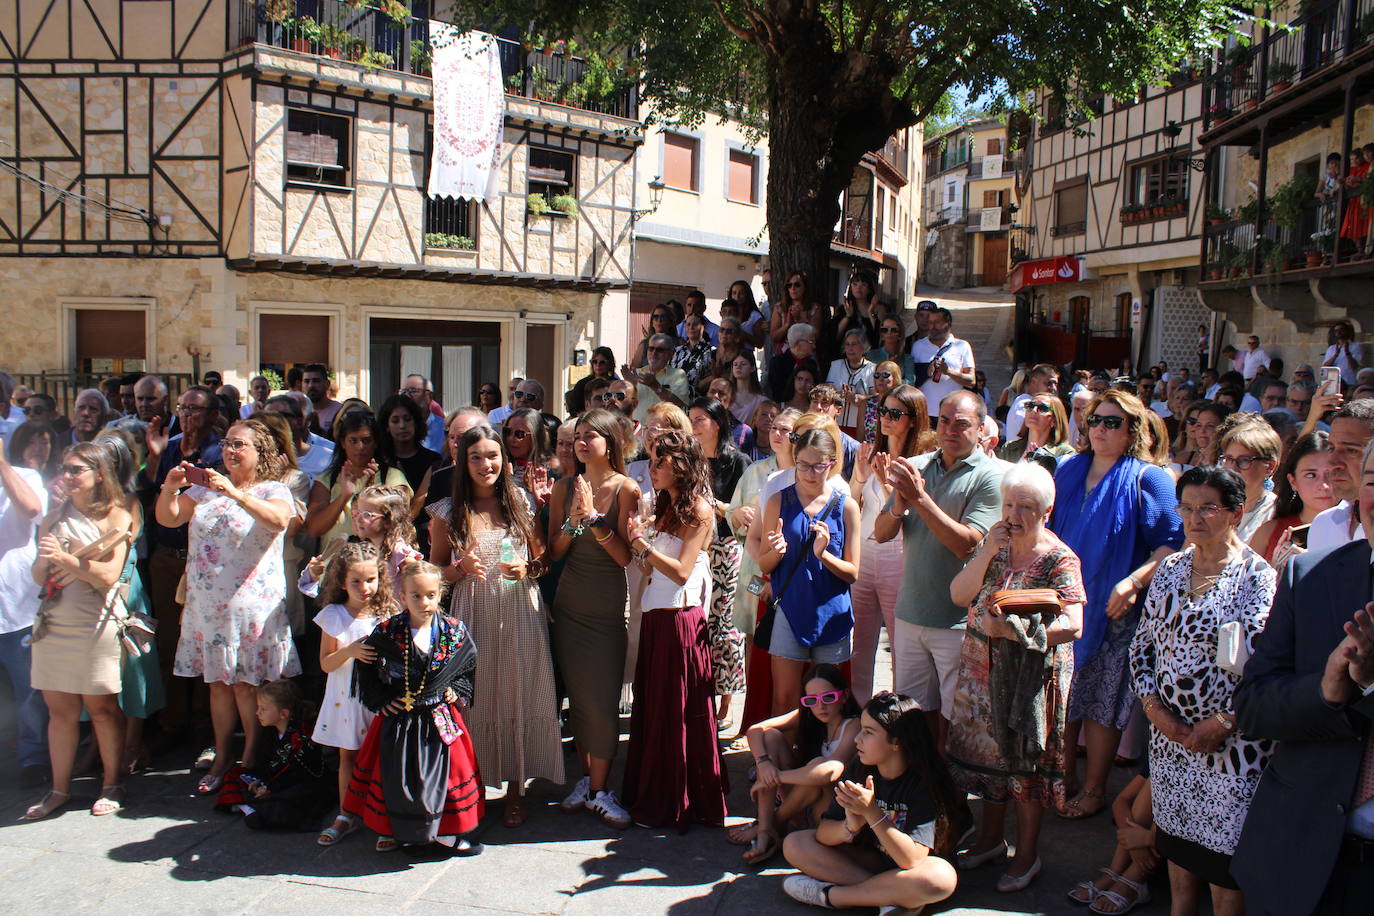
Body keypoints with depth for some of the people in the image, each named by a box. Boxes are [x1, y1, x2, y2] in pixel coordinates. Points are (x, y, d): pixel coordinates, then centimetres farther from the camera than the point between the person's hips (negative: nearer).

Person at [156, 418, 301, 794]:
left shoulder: (273, 491, -4)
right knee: (218, 682, 12)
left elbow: (279, 519, -26)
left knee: (247, 685, -1)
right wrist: (170, 488, -12)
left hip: (251, 605, -5)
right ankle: (221, 758, 22)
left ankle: (251, 763, 12)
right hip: (206, 604, 5)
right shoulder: (207, 488, 13)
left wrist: (236, 494, -37)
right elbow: (168, 519, 8)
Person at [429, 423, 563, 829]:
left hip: (519, 613, 1)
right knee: (476, 697, 1)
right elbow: (435, 570, 7)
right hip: (472, 614, 0)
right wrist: (462, 569, -12)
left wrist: (527, 569, -10)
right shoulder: (448, 511, 3)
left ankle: (515, 788, 16)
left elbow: (544, 559, 10)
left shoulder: (522, 503, 5)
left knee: (518, 696, 3)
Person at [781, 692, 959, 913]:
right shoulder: (858, 770, -8)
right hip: (870, 859, 4)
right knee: (795, 844, -10)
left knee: (942, 877, -39)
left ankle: (828, 894, -22)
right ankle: (888, 896, -18)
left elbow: (912, 860, -29)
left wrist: (871, 813, -36)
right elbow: (823, 833, -11)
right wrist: (851, 826, -32)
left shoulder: (925, 782, -22)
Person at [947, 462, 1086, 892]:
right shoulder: (993, 546, 5)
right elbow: (958, 595, -4)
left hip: (1031, 676, -5)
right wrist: (987, 553, -15)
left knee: (1024, 760, 6)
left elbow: (1072, 626, -19)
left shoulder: (1059, 560, -12)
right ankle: (990, 839, 34)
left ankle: (1027, 854, 24)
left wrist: (1014, 630, -29)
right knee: (989, 754, 15)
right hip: (983, 668, 5)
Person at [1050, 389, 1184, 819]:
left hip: (1113, 611, -5)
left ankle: (1095, 789, 20)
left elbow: (1174, 543, -12)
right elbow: (1049, 529, 19)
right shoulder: (1068, 471, 9)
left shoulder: (1147, 478, -7)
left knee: (1101, 704, 5)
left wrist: (1135, 580, -24)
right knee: (1061, 697, 11)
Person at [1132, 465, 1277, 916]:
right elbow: (1142, 646, 8)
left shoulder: (1257, 576, -10)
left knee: (1224, 849, 4)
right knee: (1176, 840, 17)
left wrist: (1217, 727, -17)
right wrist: (1155, 708, -4)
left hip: (1229, 740, -5)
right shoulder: (1170, 568, 6)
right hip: (1169, 733, 5)